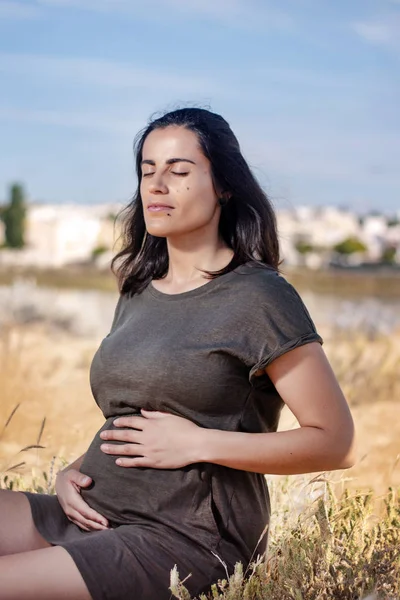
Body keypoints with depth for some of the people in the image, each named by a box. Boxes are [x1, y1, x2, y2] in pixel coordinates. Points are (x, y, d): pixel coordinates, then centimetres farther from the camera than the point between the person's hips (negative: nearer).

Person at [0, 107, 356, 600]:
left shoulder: (260, 298, -7)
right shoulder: (138, 292, 15)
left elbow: (337, 443, -9)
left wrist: (196, 444, -14)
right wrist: (73, 471, 4)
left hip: (188, 538, -7)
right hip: (97, 513, 7)